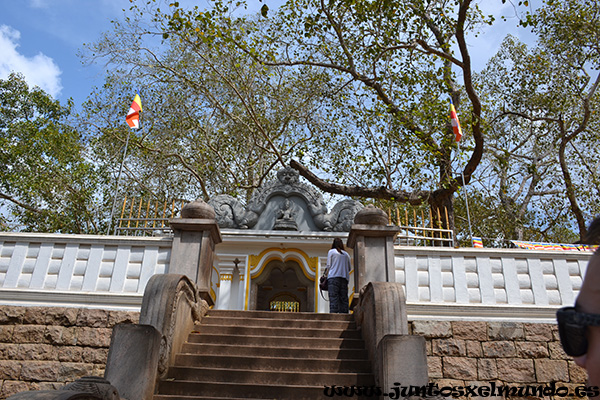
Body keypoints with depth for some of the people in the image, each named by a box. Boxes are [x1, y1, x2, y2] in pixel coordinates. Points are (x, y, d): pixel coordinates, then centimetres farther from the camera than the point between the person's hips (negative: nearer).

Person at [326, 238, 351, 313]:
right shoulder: (346, 254, 20)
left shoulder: (331, 252, 9)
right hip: (345, 277, 4)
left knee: (333, 297, -11)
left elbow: (329, 266, 3)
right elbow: (349, 268, 20)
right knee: (344, 298, 1)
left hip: (334, 276, -4)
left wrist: (327, 275, 9)